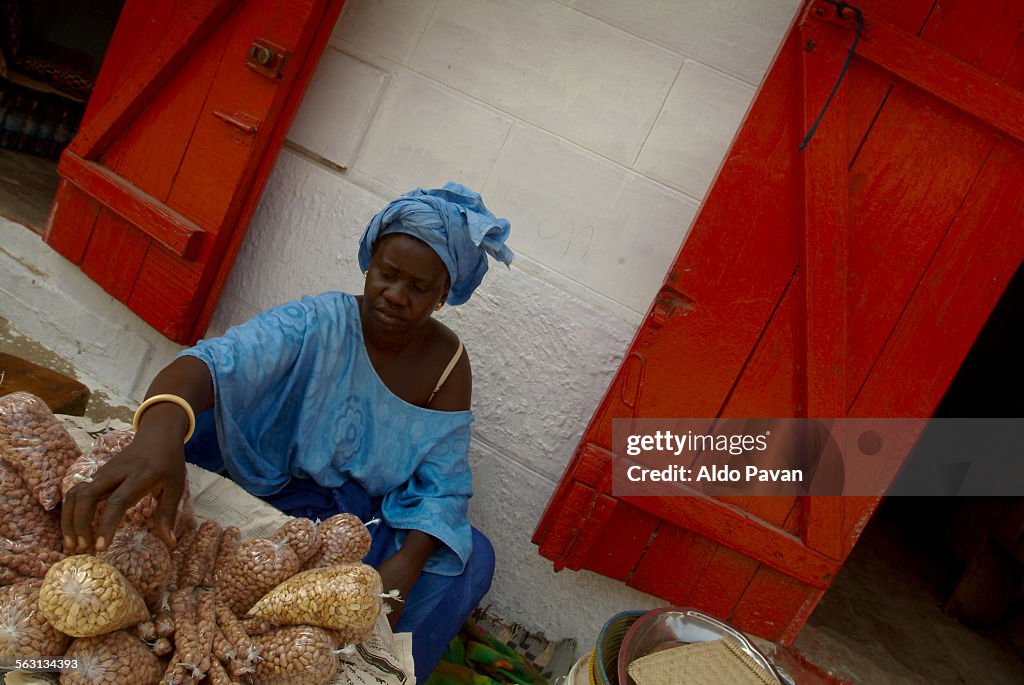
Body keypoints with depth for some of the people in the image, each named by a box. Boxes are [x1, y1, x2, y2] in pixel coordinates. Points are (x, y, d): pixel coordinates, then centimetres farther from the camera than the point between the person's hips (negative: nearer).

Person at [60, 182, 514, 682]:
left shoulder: (449, 365, -7)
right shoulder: (320, 324, -18)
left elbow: (443, 486, -9)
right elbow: (222, 359, -38)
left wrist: (406, 565, -27)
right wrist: (161, 430, -60)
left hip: (365, 524, 2)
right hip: (271, 501, -2)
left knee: (472, 556, -17)